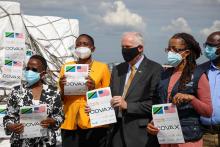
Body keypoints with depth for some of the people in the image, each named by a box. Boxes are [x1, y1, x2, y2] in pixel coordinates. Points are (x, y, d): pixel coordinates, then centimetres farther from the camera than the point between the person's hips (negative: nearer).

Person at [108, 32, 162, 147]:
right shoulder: (117, 70, 14)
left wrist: (127, 105, -17)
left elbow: (156, 103, -13)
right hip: (116, 130, 5)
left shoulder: (155, 69, -6)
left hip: (141, 133, -5)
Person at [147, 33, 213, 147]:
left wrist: (190, 98, -22)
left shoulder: (198, 76, -6)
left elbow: (208, 111, -7)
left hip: (188, 138, -4)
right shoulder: (165, 74, 8)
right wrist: (152, 123, 0)